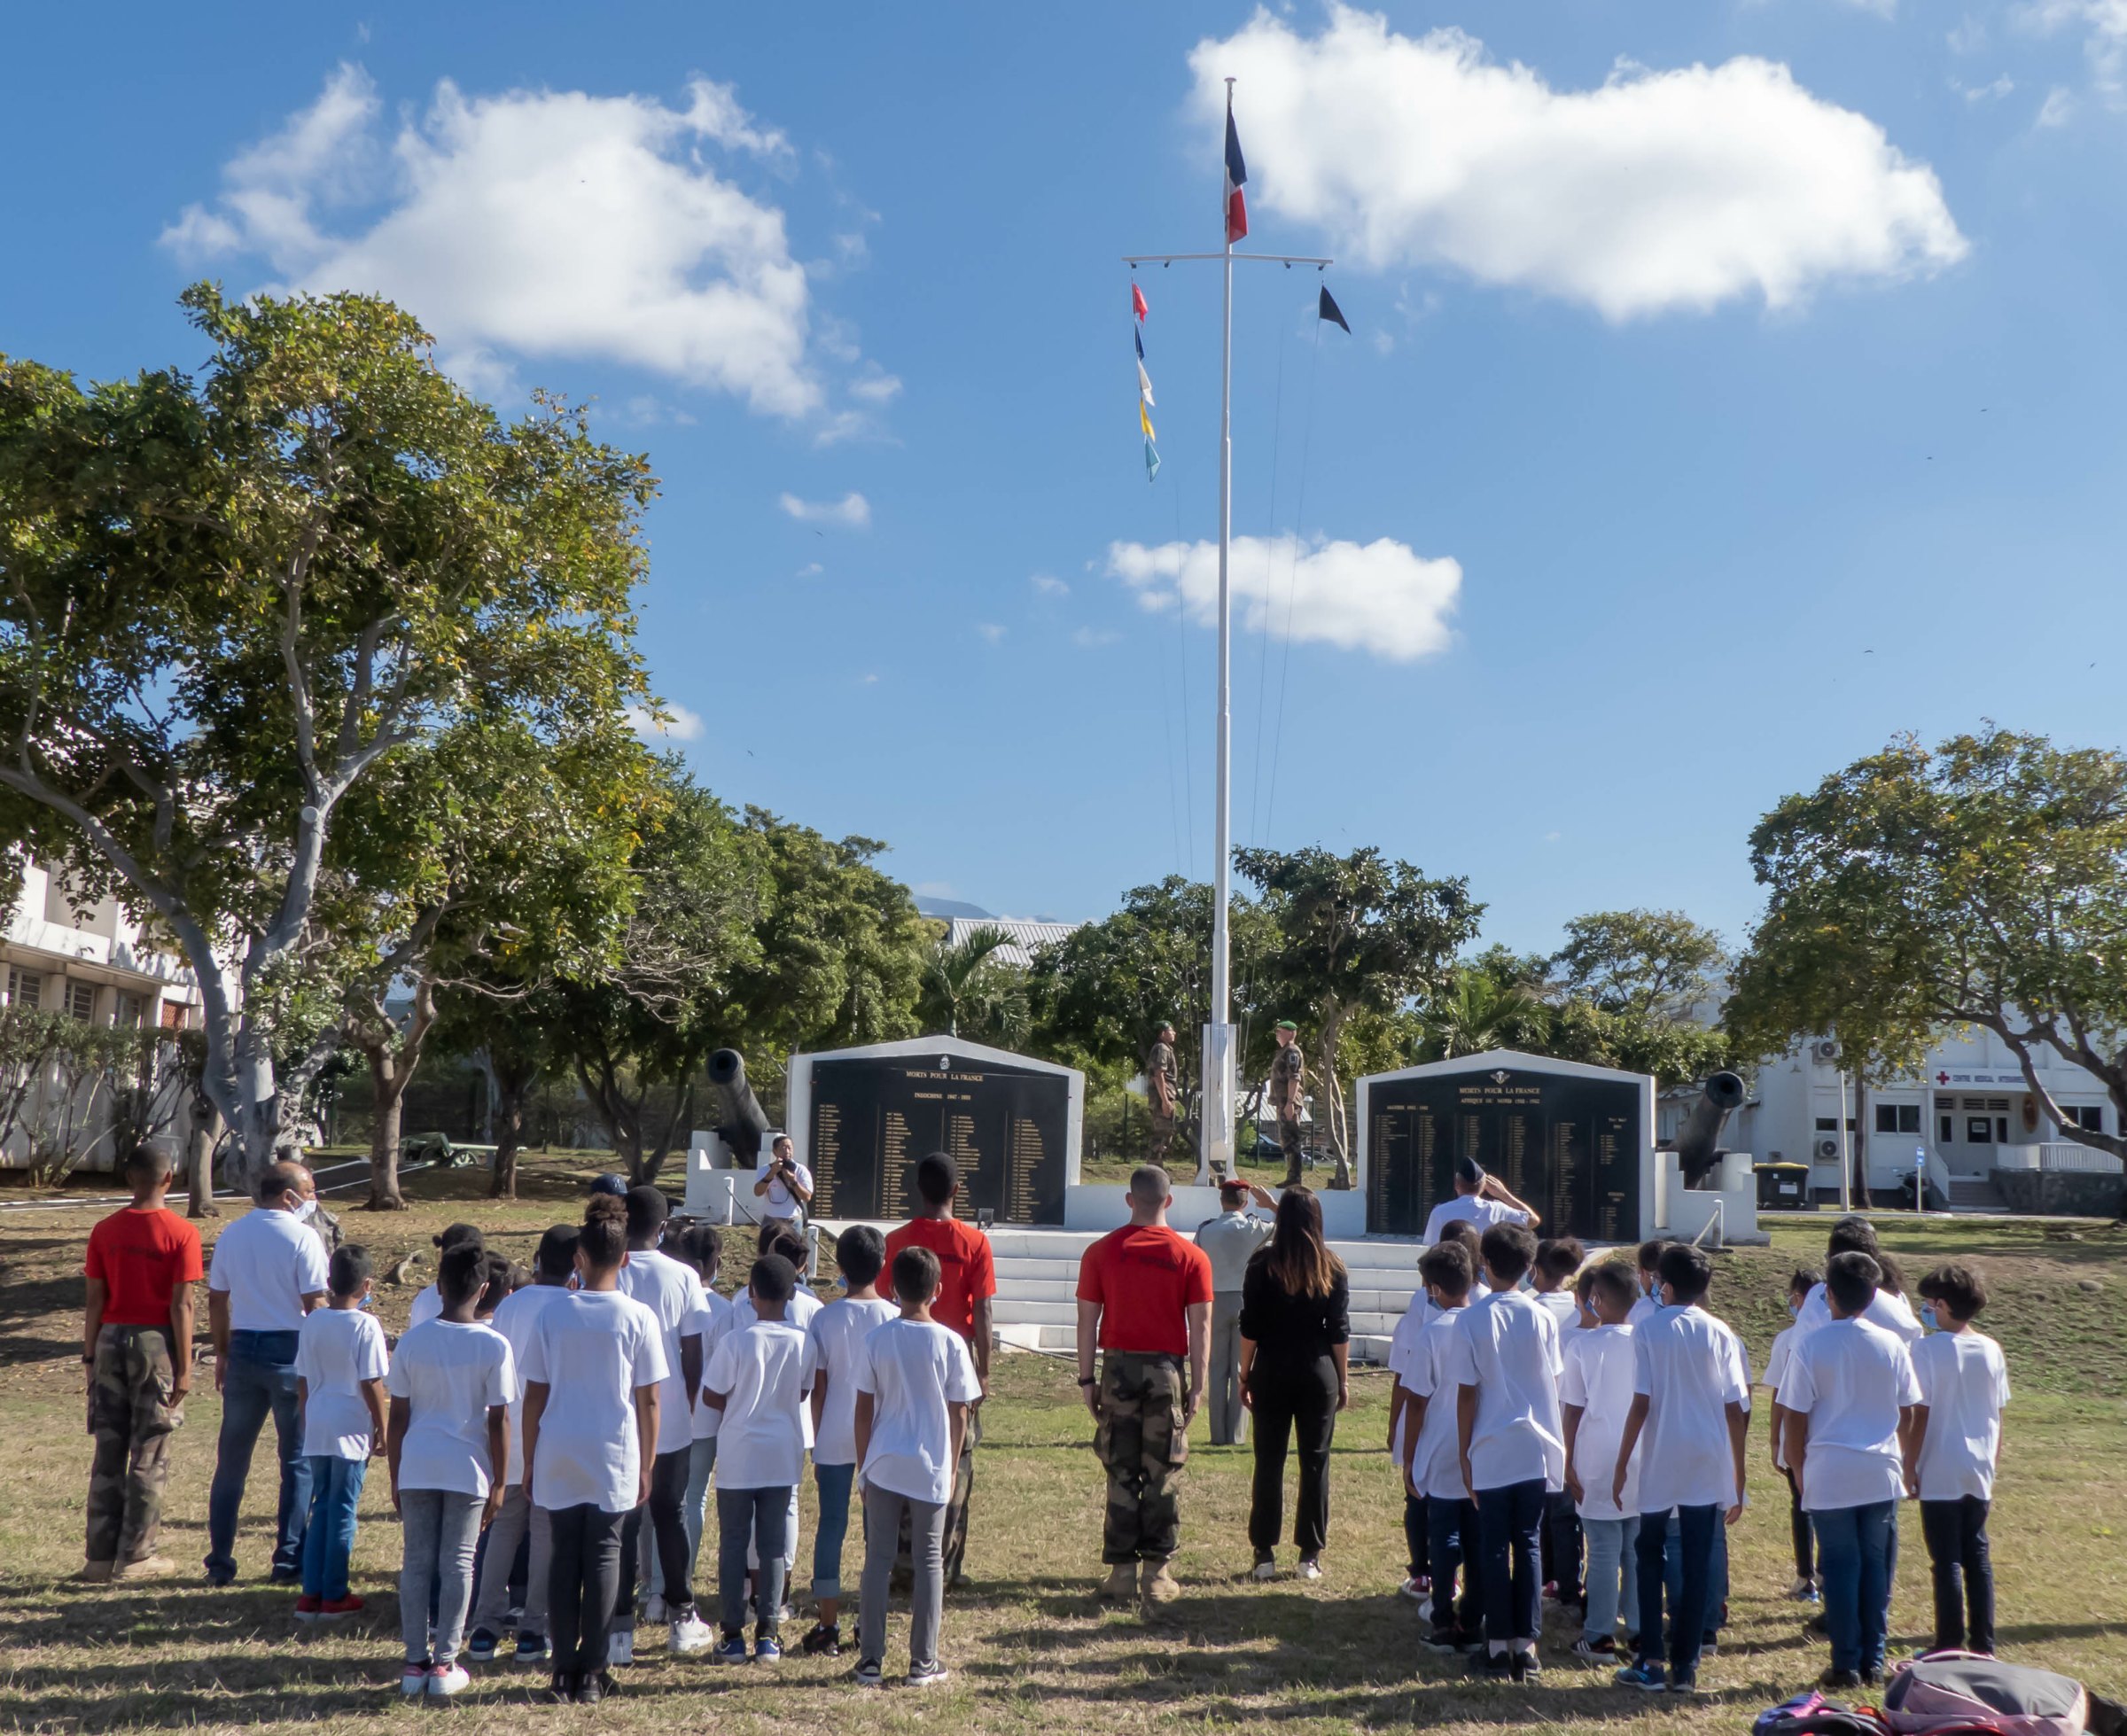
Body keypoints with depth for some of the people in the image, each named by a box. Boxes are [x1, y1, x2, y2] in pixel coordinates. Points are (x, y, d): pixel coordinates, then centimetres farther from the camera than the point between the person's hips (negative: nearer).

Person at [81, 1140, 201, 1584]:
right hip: (156, 1344, -4)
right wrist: (184, 1368, -7)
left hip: (112, 1342, 4)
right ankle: (135, 1556, 7)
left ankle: (101, 1557, 14)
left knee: (108, 1454, 10)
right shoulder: (181, 1233, -9)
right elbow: (181, 1306, -11)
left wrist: (90, 1355, 11)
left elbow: (94, 1301, 2)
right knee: (149, 1456, 4)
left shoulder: (105, 1231, 1)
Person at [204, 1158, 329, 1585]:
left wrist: (222, 1353, 19)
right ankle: (289, 1561, 7)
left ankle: (219, 1563, 15)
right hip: (290, 1351, -5)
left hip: (243, 1349, 5)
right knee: (298, 1461, 5)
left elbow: (216, 1300, 10)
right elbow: (315, 1305, -12)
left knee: (231, 1460, 12)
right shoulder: (303, 1238, -10)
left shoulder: (231, 1235, 7)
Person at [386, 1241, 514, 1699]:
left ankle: (415, 1662, 13)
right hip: (468, 1471, -2)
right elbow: (498, 1421, -6)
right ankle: (444, 1664, 7)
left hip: (417, 1469, 2)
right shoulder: (494, 1346, -7)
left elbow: (398, 1416, 2)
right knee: (457, 1564, 6)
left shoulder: (412, 1340, -2)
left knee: (417, 1562, 10)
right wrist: (499, 1483, 2)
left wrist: (396, 1479, 11)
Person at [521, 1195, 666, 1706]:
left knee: (563, 1561, 9)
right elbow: (648, 1401, -3)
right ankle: (592, 1673, 9)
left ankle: (565, 1670, 11)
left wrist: (529, 1462, 10)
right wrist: (646, 1467, 6)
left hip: (557, 1459, 1)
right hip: (614, 1460, -1)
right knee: (603, 1558, 7)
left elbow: (534, 1396, 1)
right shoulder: (638, 1318, -5)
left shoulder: (551, 1315, -2)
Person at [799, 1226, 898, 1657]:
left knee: (831, 1526, 6)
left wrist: (817, 1443, 9)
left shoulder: (825, 1318, -3)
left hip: (835, 1439, 0)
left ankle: (828, 1628, 6)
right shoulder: (894, 1319, -4)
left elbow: (818, 1389, -1)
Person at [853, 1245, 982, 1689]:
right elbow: (958, 1414, -1)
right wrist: (951, 1468, 10)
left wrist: (865, 1466, 10)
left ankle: (870, 1661, 11)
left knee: (878, 1559, 8)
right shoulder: (950, 1343, -6)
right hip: (931, 1468, -1)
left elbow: (863, 1411, -1)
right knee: (929, 1560, 9)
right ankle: (923, 1664, 12)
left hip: (883, 1466, 1)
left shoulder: (875, 1341, -4)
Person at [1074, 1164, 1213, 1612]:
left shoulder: (1101, 1252, 1)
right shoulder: (1190, 1256, -1)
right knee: (1161, 1476, 6)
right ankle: (1157, 1574, 8)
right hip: (1168, 1370, -1)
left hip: (1119, 1367, 1)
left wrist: (1086, 1378, 6)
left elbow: (1087, 1319, 1)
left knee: (1121, 1474, 7)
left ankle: (1123, 1573, 9)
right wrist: (1197, 1385, 1)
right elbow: (1200, 1325, -3)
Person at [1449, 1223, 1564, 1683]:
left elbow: (1466, 1394, -6)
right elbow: (1552, 1386, 3)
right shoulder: (1543, 1319, -2)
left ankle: (1498, 1646, 8)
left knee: (1494, 1549, 6)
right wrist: (1556, 1442, 15)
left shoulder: (1473, 1322, -8)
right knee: (1529, 1545, 9)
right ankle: (1526, 1645, 9)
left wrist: (1464, 1453, 2)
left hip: (1491, 1453, -2)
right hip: (1536, 1449, 2)